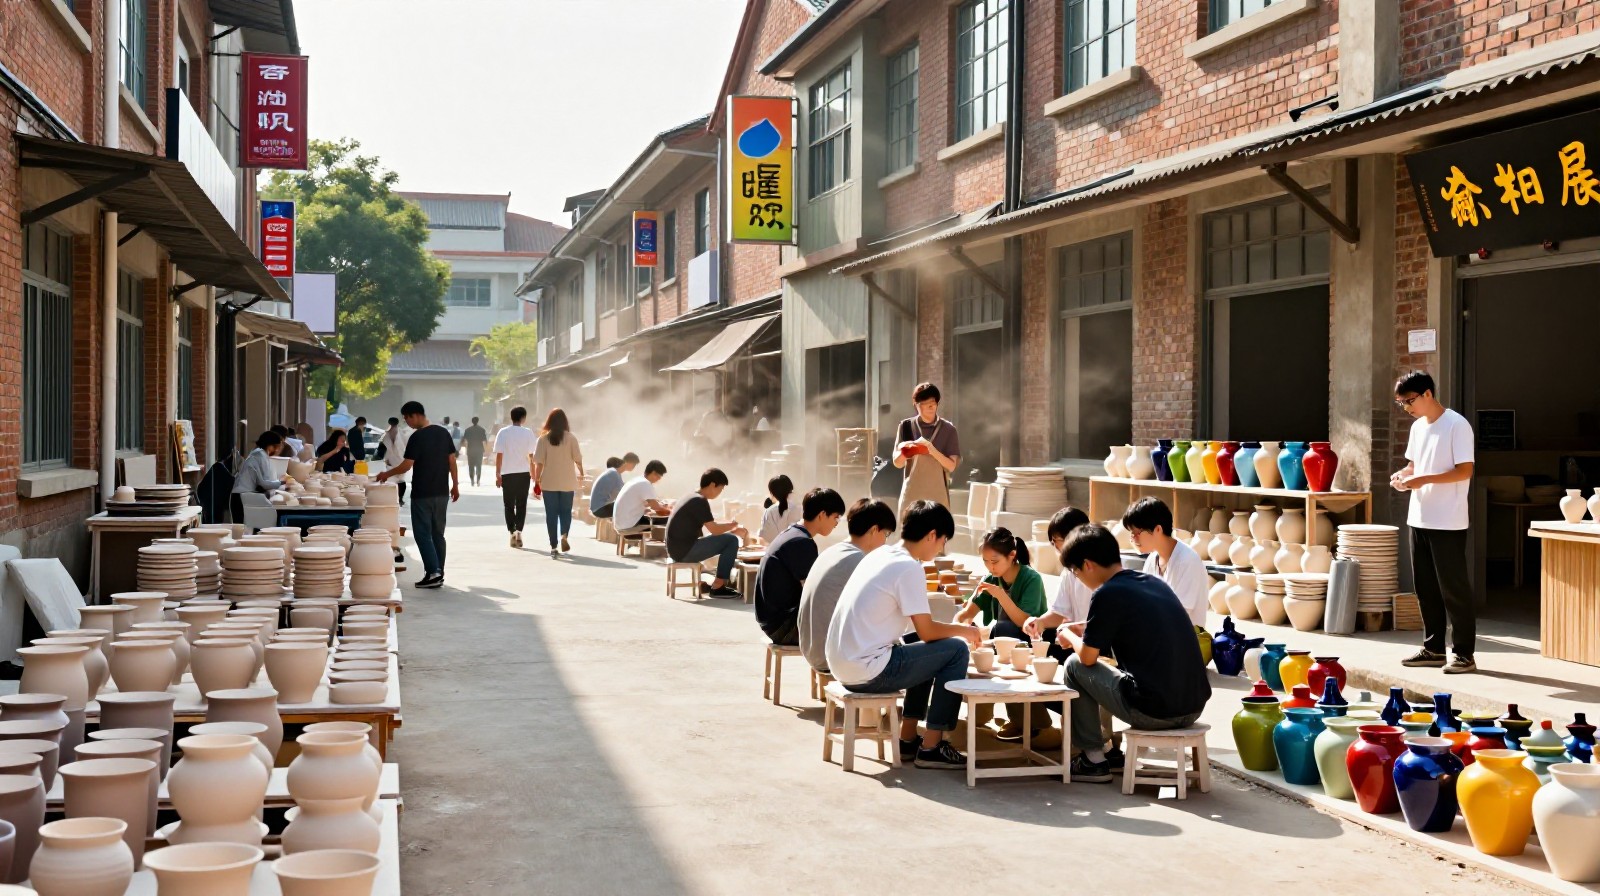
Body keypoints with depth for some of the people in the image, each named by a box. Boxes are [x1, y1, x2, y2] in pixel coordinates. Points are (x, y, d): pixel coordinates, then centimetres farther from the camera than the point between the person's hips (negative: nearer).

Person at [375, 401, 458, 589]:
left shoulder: (417, 437, -14)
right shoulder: (443, 433, 6)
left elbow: (406, 466, -14)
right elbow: (452, 461, 9)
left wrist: (386, 474, 1)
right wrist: (455, 485, 16)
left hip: (422, 494, -6)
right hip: (442, 492, 6)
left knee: (423, 533, -2)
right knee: (438, 533, 12)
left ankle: (433, 572, -13)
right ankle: (439, 574, 13)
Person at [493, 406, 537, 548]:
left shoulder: (503, 433, -2)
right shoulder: (528, 433, -1)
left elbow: (499, 455, -5)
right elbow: (531, 456, 1)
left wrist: (498, 475, -1)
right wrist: (533, 473, 10)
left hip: (507, 474, 0)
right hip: (523, 473, 0)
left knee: (509, 505, 9)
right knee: (521, 504, 8)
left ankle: (512, 532, 0)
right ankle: (519, 530, -7)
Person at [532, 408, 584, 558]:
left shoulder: (544, 439, -4)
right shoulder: (571, 438, -4)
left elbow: (539, 462, -7)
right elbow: (577, 459, -1)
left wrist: (537, 480, 0)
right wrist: (581, 473, 17)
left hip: (549, 482, 0)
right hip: (567, 482, 0)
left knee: (551, 513, 5)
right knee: (566, 511, 14)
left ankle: (553, 547, 2)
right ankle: (564, 535, -12)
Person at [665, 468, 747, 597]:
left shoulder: (692, 498, 16)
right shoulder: (700, 501, -14)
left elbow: (711, 527, 17)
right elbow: (714, 530, -15)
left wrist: (731, 527, 8)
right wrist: (734, 524, 2)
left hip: (678, 549, 10)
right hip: (685, 550, -10)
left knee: (725, 539, 23)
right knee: (731, 540, -8)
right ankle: (718, 586, -3)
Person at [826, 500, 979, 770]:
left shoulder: (879, 555, 12)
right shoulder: (909, 568, -14)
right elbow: (926, 632, -11)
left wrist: (954, 628, 18)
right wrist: (964, 630, 7)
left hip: (841, 665, 9)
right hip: (867, 672, -9)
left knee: (930, 653, 26)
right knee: (956, 650, -2)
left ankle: (907, 739, 25)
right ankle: (931, 747, 2)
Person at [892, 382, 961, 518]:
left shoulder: (948, 429, 2)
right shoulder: (907, 426, 5)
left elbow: (951, 466, -3)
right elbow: (897, 463, 3)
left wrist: (932, 450, -21)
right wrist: (904, 451, -20)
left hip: (938, 495, -1)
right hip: (911, 494, 1)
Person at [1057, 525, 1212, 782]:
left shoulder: (1108, 594, -9)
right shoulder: (1155, 583, 14)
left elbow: (1087, 657, -2)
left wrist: (1069, 636, 19)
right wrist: (1084, 630, 31)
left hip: (1153, 712, -8)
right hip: (1193, 709, 8)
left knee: (1075, 666, 12)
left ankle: (1093, 759, 14)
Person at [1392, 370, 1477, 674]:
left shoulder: (1456, 425, -12)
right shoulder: (1418, 427, 13)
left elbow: (1465, 470, -16)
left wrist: (1423, 480, -23)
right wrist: (1403, 474, 1)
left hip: (1448, 523, -8)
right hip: (1419, 520, 8)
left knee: (1453, 588, -3)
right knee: (1426, 588, 11)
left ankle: (1464, 654, 4)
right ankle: (1433, 649, 20)